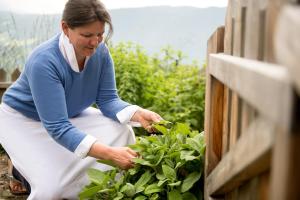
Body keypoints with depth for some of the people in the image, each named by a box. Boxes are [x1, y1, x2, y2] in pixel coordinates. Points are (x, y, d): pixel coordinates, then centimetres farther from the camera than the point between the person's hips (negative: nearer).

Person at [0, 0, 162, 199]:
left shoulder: (100, 51, -20)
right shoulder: (44, 61, -37)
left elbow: (108, 99, -13)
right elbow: (57, 127, -40)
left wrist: (139, 114, -35)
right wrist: (109, 154, -50)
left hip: (69, 114, 6)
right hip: (23, 119, -5)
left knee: (121, 131, -17)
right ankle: (22, 167, 11)